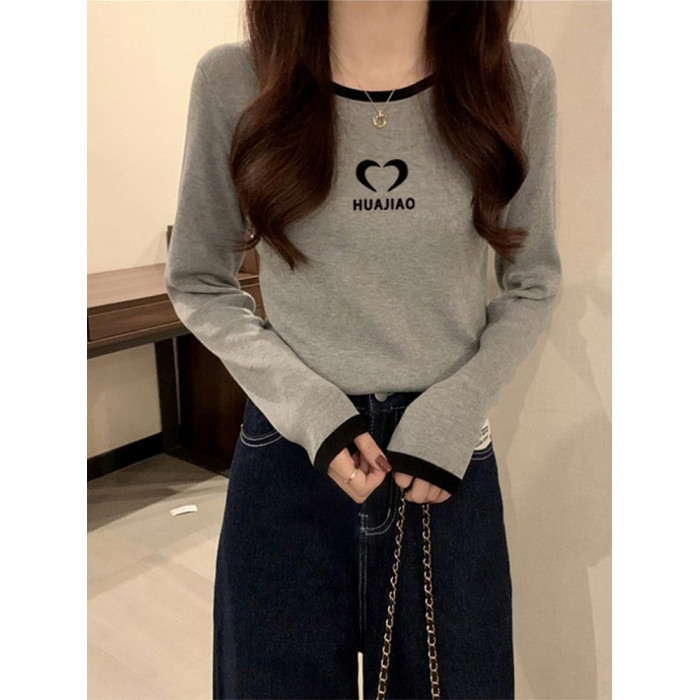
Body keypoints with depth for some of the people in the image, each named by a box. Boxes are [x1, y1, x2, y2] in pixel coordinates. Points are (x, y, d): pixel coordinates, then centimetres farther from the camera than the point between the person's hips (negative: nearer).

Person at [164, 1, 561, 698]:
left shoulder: (518, 79, -3)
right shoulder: (233, 80, -6)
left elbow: (531, 286, 5)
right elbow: (198, 284, 2)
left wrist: (449, 417, -8)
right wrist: (309, 409, -11)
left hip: (449, 461, 1)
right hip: (289, 454, 0)